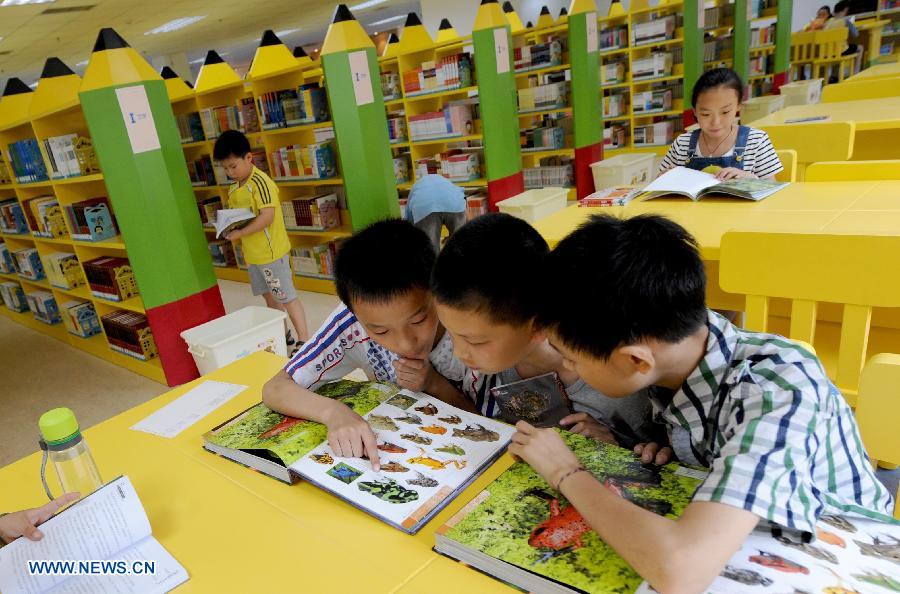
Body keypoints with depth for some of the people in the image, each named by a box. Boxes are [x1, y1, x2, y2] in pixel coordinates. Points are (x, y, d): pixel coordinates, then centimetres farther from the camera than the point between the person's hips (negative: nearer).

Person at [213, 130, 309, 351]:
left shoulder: (260, 182, -16)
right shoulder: (233, 189, 10)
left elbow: (267, 216, -24)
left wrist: (240, 233, -22)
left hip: (271, 251, -9)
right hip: (252, 254, 9)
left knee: (287, 298, -2)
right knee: (270, 296, 18)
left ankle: (303, 340, 6)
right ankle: (283, 335, 31)